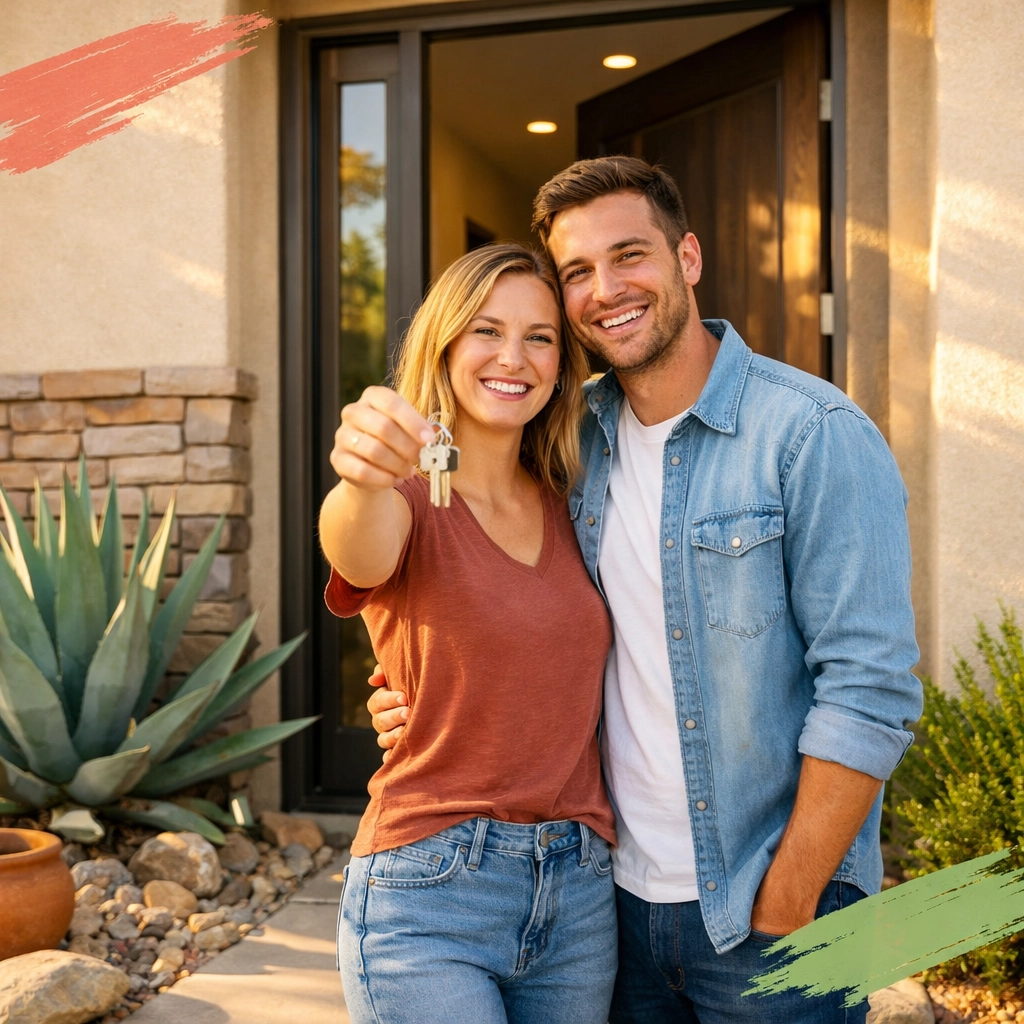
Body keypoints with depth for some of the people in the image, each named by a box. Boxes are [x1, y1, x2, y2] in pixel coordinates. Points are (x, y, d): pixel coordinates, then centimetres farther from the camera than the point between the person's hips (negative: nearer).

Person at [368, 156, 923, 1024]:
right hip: (619, 894, 5)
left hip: (768, 900, -5)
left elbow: (870, 696, -17)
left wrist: (784, 909, -15)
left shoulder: (816, 436, -15)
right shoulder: (577, 437, 2)